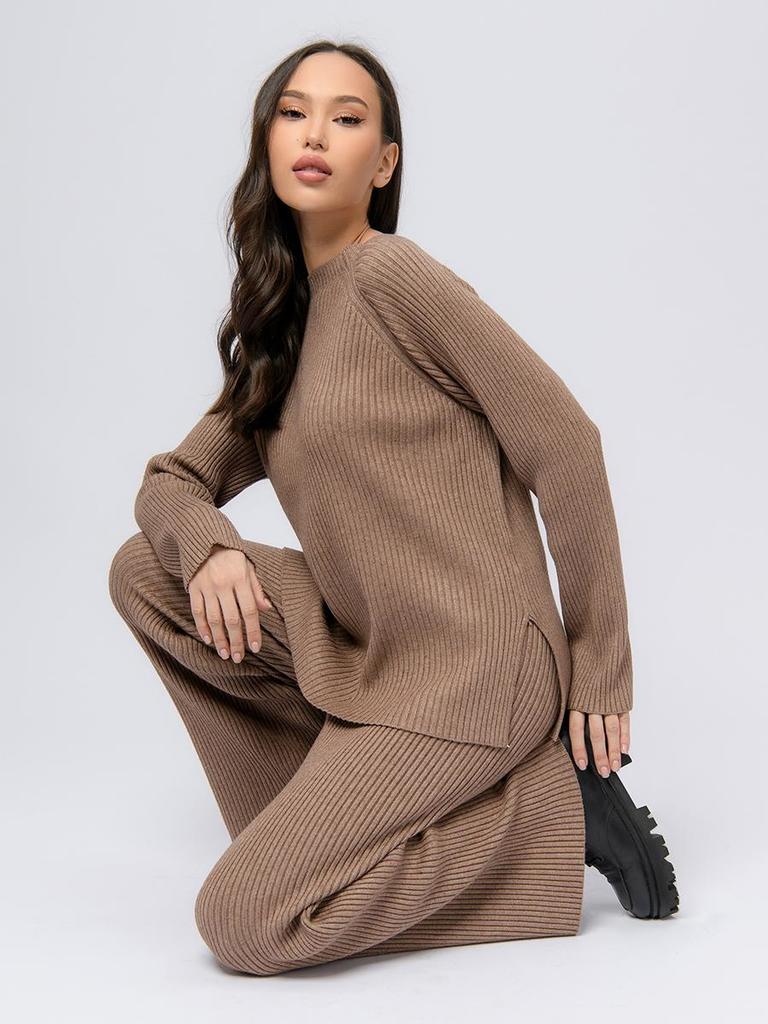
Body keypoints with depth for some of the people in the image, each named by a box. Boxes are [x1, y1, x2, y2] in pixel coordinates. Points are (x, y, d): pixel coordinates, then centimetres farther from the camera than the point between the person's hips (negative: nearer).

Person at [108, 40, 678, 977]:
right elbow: (171, 478, 15)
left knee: (240, 924, -11)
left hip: (469, 663, -8)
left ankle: (550, 803, -2)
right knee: (143, 570, 1)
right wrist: (206, 548, -11)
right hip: (365, 644, 8)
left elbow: (566, 448, -14)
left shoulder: (392, 277, -14)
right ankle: (309, 816, 8)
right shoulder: (280, 319, 12)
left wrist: (600, 674, -10)